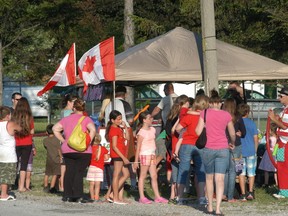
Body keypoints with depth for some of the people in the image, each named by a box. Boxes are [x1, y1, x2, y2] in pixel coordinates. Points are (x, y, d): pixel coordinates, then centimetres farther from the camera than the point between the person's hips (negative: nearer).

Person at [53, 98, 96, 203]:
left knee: (69, 172, 8)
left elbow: (55, 128, 12)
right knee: (79, 172, -4)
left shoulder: (66, 119, 12)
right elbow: (93, 130, -19)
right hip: (83, 151, -4)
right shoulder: (86, 119, -2)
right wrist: (88, 142, -9)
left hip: (67, 150, 4)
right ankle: (78, 196, -9)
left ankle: (67, 195, 8)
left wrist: (63, 140, 11)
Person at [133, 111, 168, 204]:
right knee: (143, 176, -2)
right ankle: (142, 197, 0)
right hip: (144, 155, -7)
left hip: (152, 155, 7)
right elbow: (138, 147, -12)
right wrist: (136, 161, -14)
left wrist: (154, 156, 15)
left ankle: (157, 196, 9)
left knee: (154, 176, 7)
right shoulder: (141, 132, -11)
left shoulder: (152, 130, 12)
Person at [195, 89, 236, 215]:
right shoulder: (226, 115, 4)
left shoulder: (205, 113, -2)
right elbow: (232, 134, 13)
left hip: (208, 149, 0)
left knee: (209, 178, 15)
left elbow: (198, 132, -5)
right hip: (223, 149, 0)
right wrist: (232, 143, 33)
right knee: (220, 179, -3)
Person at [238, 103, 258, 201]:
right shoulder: (251, 123, -2)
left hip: (239, 151, 0)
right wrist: (255, 150, 14)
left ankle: (243, 194, 1)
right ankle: (250, 192, 5)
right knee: (251, 172, 11)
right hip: (251, 151, 0)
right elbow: (256, 139, 1)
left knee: (241, 173, 4)